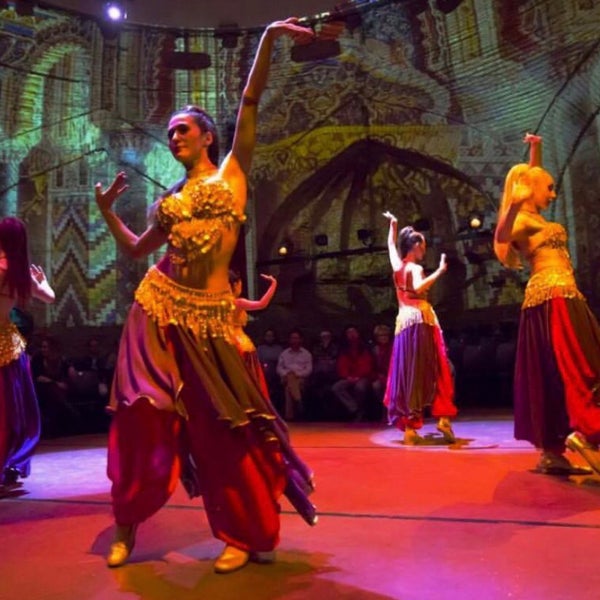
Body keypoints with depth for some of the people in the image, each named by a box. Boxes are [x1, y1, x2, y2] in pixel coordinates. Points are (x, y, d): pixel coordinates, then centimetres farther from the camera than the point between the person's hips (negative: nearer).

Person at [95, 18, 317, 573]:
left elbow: (251, 102, 1)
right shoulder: (171, 198, 17)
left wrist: (268, 39, -4)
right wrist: (108, 210, 11)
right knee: (144, 419, 5)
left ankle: (248, 536, 18)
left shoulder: (233, 171, 7)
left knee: (222, 426, 1)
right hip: (159, 309, 4)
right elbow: (136, 249, 22)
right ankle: (127, 526, 26)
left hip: (208, 318, -4)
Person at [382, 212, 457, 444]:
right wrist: (439, 271, -24)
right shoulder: (415, 268, -6)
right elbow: (419, 288, -27)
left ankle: (409, 427, 2)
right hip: (420, 321, -6)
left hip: (403, 322, 6)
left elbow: (391, 245, 32)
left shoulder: (397, 265, 12)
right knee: (431, 371, -1)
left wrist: (393, 225, 45)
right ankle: (442, 418, -8)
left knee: (407, 373, 3)